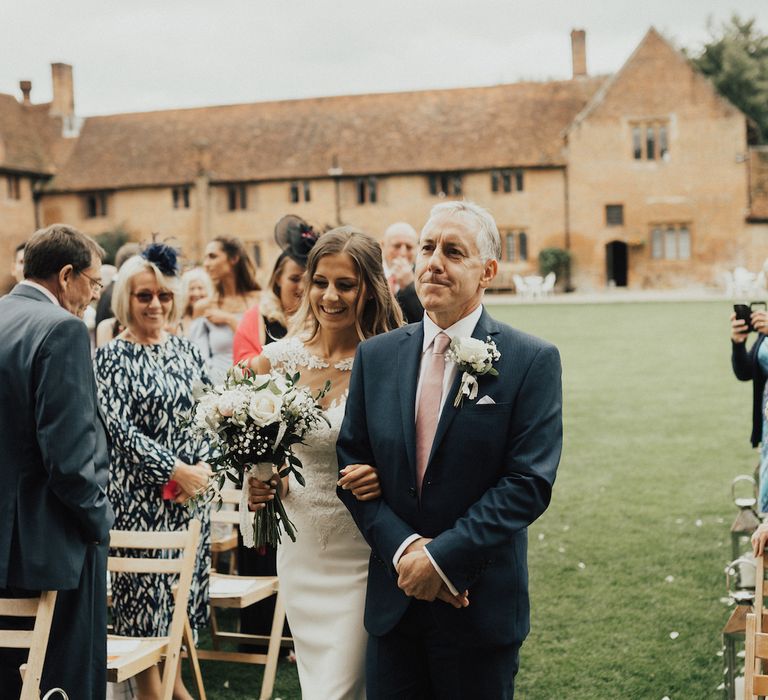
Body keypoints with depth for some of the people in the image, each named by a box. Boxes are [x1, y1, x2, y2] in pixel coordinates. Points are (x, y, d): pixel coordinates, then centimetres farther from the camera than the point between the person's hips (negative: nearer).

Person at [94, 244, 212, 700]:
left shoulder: (187, 351, 8)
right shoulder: (113, 358, -5)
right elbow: (121, 429, -12)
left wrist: (203, 467, -7)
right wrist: (176, 469, -16)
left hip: (193, 490, 5)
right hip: (139, 494, -4)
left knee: (184, 587, 11)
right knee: (145, 588, 1)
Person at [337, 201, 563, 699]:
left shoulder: (532, 361, -7)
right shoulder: (376, 356, 5)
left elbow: (530, 481, -13)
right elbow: (352, 462, 4)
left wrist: (444, 557, -17)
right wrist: (403, 547, -10)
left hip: (482, 603, -3)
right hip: (393, 599, 3)